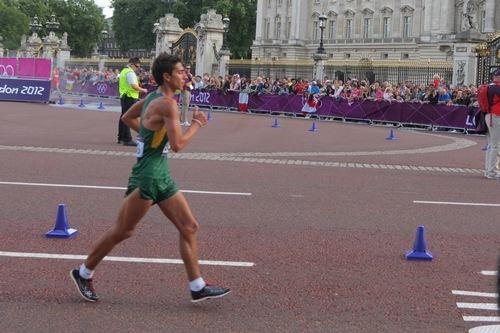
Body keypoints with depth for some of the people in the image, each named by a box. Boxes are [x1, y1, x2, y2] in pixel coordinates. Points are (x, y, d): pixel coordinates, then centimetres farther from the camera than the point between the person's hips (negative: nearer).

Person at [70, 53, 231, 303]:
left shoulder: (153, 98, 11)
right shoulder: (167, 104, -18)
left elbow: (127, 118, 24)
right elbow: (178, 145, -23)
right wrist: (197, 123, -9)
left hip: (162, 178, 10)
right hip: (147, 177, -10)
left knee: (189, 227, 7)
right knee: (123, 231, 1)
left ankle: (197, 287, 11)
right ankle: (84, 273, 17)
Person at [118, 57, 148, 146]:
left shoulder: (124, 71, 18)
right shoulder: (130, 72, -14)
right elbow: (134, 85, -23)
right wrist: (142, 90, -10)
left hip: (123, 96, 10)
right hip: (130, 98, -10)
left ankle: (121, 138, 24)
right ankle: (127, 139, -11)